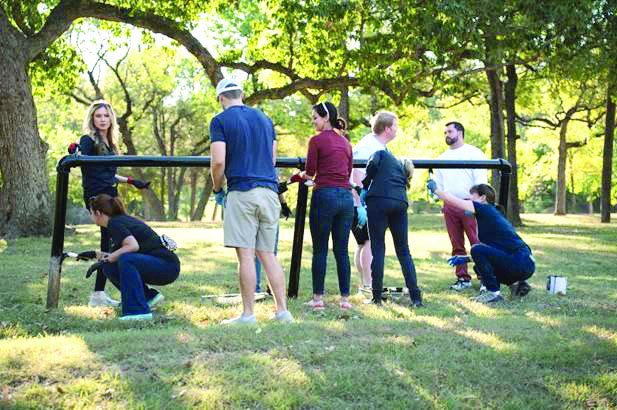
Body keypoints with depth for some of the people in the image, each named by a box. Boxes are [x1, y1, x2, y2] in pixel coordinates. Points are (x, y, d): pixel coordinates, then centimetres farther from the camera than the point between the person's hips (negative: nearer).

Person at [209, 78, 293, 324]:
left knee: (246, 255, -4)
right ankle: (282, 310, 7)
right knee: (267, 254, 10)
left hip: (242, 191, -5)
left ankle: (247, 315, -1)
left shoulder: (220, 121, -1)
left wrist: (217, 190, 4)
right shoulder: (263, 118, 17)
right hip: (269, 190, 6)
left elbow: (219, 161, -10)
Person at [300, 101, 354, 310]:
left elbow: (310, 172, -5)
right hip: (346, 196, 5)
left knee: (320, 250, 2)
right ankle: (345, 298, 8)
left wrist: (303, 174, 18)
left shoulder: (317, 140, -4)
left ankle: (318, 297, 5)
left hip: (325, 196, -5)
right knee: (342, 250, 8)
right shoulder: (345, 142, 14)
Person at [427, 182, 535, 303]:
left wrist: (435, 189, 7)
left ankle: (494, 293, -9)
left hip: (522, 264, -10)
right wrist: (465, 259, 20)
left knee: (477, 249, -15)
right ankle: (516, 284, 14)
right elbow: (489, 251, 23)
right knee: (479, 267, 22)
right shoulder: (495, 214, 19)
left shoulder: (486, 210, -8)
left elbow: (453, 201, -8)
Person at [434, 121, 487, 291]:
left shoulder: (473, 153, 2)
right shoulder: (442, 158, 19)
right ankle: (463, 278, 12)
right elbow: (438, 181, 24)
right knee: (457, 245, 6)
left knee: (477, 243, -8)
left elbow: (480, 179, -5)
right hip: (449, 206, 5)